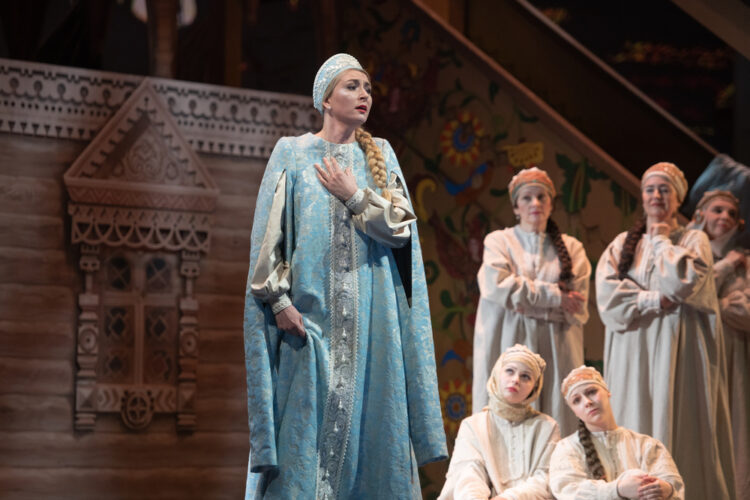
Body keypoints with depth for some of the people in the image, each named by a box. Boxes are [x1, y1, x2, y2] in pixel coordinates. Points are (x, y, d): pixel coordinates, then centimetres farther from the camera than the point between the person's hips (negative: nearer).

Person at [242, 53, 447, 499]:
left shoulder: (380, 155, 12)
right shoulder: (293, 154, 4)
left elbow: (400, 226, 3)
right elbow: (270, 234, -2)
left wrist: (355, 196, -7)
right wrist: (279, 299, -11)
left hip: (369, 317, 3)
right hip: (310, 314, -2)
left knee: (367, 416, 0)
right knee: (306, 419, -5)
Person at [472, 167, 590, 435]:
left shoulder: (571, 248, 14)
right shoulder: (499, 240, 11)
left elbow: (578, 309, 4)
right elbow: (495, 285, -8)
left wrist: (530, 305, -8)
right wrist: (554, 296, -8)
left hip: (555, 352, 1)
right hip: (508, 344, -1)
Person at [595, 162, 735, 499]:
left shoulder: (693, 240, 8)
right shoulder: (622, 244, 13)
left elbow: (685, 281, -12)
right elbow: (608, 296, -1)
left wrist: (662, 241, 1)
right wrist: (659, 301, -9)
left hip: (678, 353, -2)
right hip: (635, 355, 2)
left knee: (679, 431, -7)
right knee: (636, 431, -3)